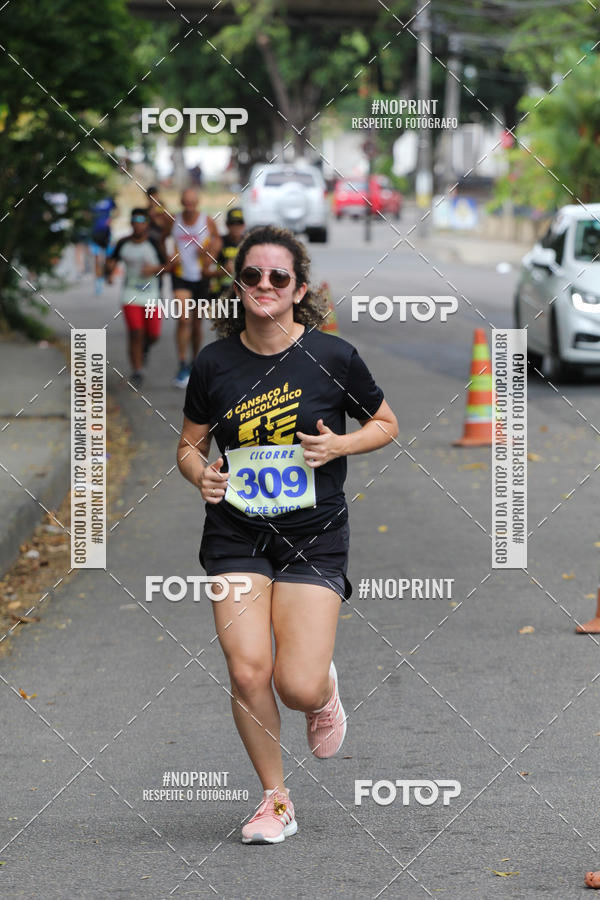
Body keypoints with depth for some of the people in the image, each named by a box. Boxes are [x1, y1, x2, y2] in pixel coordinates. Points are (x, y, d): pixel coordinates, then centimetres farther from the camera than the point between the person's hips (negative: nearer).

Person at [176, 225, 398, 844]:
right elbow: (190, 444, 13)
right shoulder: (214, 363, 0)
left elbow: (385, 425, 8)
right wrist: (201, 473, -9)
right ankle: (275, 799, 9)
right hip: (236, 536, 2)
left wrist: (339, 445, -11)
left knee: (298, 687, -12)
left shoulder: (332, 357, -5)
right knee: (247, 672, -12)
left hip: (313, 538, -2)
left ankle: (326, 692, 28)